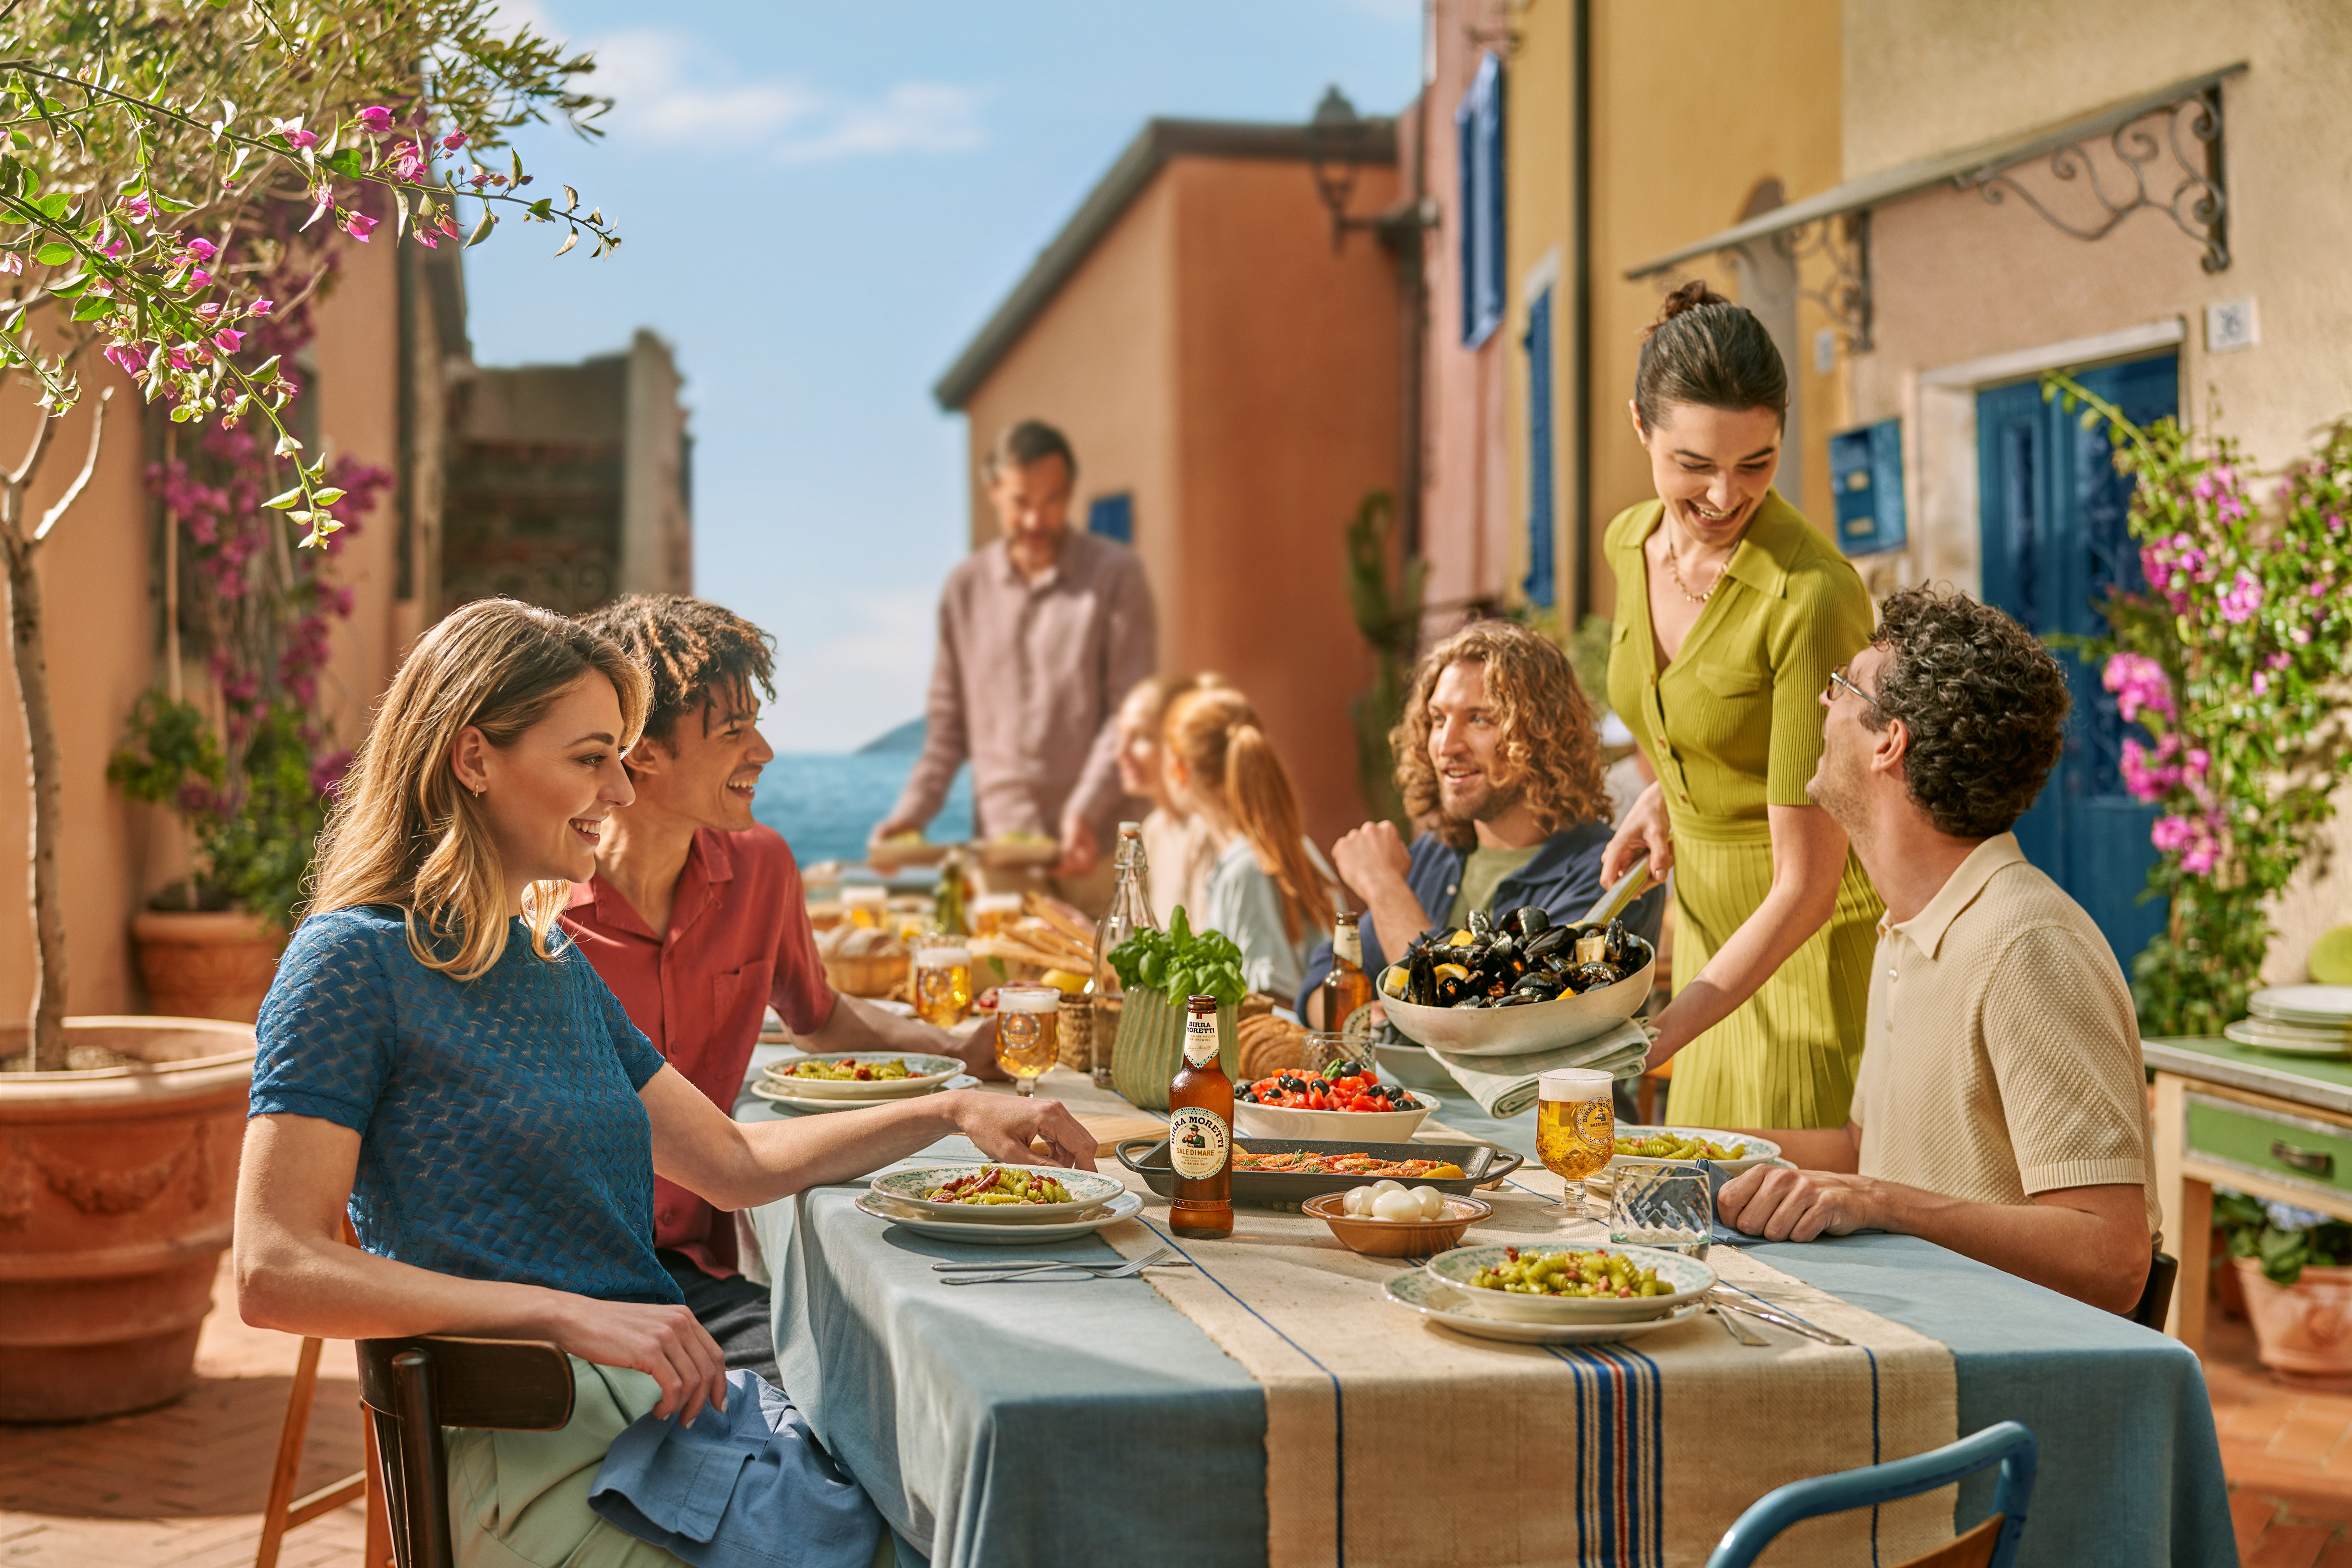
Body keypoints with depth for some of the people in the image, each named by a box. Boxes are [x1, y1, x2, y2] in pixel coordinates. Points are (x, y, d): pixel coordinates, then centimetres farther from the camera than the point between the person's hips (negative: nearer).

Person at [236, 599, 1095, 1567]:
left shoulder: (554, 965, 19)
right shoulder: (354, 960, -6)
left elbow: (736, 1163, 25)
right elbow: (273, 1274, -15)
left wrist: (951, 1112, 14)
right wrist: (571, 1314, -22)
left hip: (665, 1393, 7)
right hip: (532, 1445, -7)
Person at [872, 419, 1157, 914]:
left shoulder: (1115, 575, 1)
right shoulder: (966, 588, 12)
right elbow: (948, 724, 15)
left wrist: (1087, 811, -18)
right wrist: (910, 813, 1)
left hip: (1094, 848, -3)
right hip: (1001, 850, 3)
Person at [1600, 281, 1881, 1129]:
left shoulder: (1812, 596, -26)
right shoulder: (1633, 544, -4)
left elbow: (1807, 884, -26)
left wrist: (1649, 1043, -31)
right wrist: (1661, 793, 2)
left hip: (1824, 938, -7)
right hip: (1710, 926, 7)